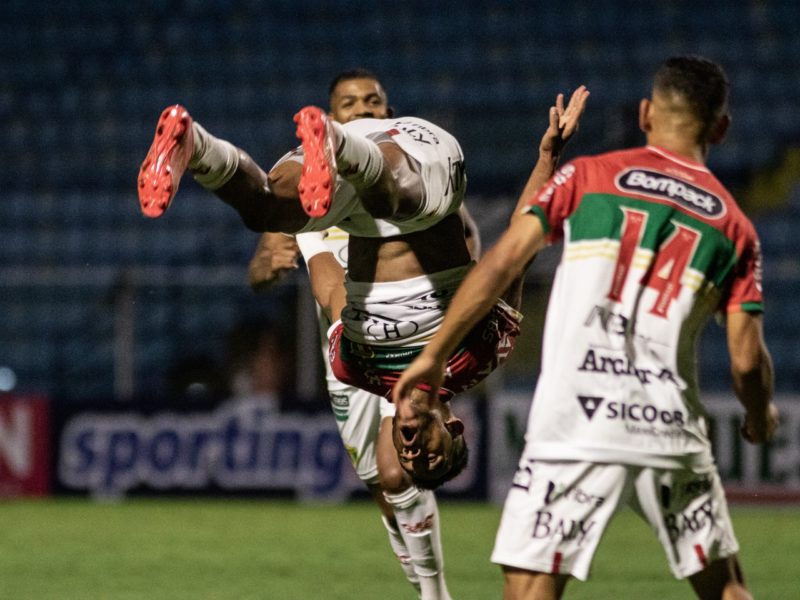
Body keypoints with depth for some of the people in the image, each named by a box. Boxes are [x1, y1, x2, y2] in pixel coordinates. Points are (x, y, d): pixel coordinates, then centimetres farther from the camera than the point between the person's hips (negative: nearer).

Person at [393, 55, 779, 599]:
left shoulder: (588, 177, 7)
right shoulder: (734, 226, 11)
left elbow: (502, 262, -1)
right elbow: (747, 359, 6)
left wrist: (434, 354, 6)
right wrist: (761, 418, 26)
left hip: (573, 431, -2)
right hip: (672, 432, 2)